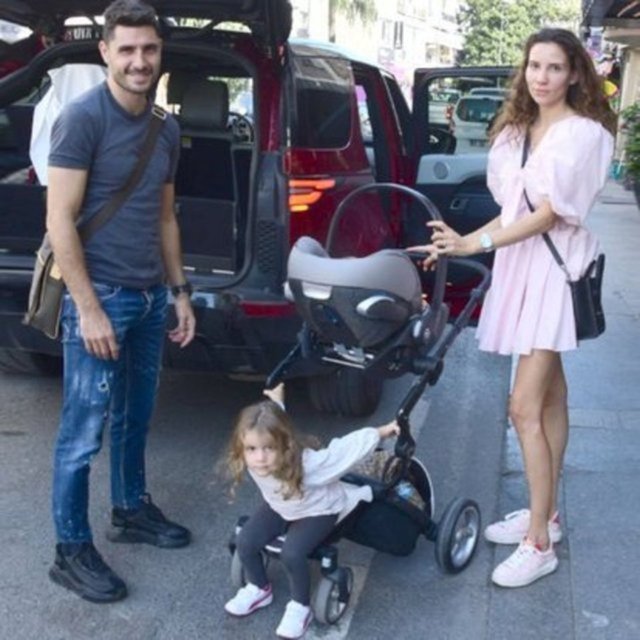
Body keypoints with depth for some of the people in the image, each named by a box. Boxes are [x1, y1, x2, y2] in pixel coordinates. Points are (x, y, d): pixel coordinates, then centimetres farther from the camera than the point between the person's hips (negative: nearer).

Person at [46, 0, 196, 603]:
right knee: (83, 431, 1)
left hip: (150, 298, 7)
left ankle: (131, 511, 36)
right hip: (101, 298, -7)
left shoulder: (166, 129, 11)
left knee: (134, 417, 19)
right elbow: (60, 221, -14)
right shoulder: (83, 118, -11)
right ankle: (71, 552, 13)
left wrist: (179, 292, 16)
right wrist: (88, 309, -18)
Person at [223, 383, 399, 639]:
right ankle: (259, 589, 21)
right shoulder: (254, 460, -28)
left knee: (292, 554, -25)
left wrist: (382, 432, -27)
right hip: (278, 506, 5)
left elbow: (346, 448, -33)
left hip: (317, 510, -5)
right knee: (245, 542, -8)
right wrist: (275, 400, 10)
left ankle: (300, 607, 2)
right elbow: (273, 422, -8)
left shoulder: (306, 464, -44)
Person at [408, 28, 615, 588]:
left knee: (525, 406, -11)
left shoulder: (584, 133, -11)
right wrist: (459, 245, 6)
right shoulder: (518, 130, 13)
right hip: (521, 266, 8)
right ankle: (546, 513, 26)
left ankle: (539, 544, -1)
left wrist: (474, 244, -23)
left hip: (555, 271, -8)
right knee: (550, 396, 15)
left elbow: (549, 214, -17)